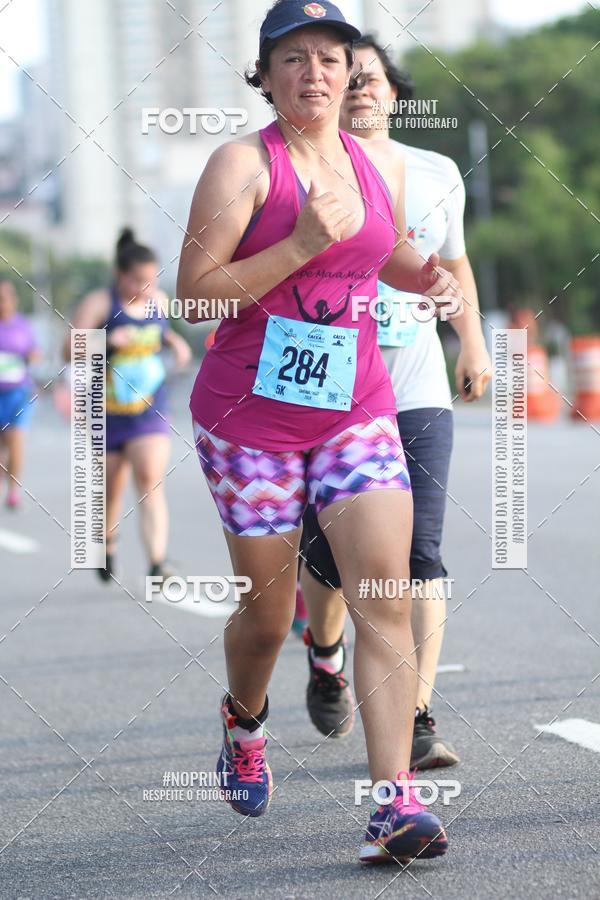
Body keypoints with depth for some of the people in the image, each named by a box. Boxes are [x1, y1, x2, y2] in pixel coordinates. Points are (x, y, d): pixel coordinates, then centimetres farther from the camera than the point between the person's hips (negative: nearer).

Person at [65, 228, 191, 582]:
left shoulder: (159, 300, 2)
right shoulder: (99, 303, -13)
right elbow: (70, 349, -20)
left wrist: (176, 341, 4)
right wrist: (105, 342, -36)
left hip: (150, 410, 1)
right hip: (107, 414, -1)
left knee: (150, 480, -16)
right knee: (111, 488, 12)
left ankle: (157, 568, -24)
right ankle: (107, 544, 42)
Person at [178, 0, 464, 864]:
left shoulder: (382, 162, 8)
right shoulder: (243, 163, -8)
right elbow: (195, 290, -14)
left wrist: (429, 277, 5)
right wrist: (302, 245, -22)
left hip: (357, 409, 4)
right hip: (250, 413, -3)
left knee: (387, 597, -12)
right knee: (267, 610, 7)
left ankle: (397, 803, -15)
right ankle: (244, 718, 42)